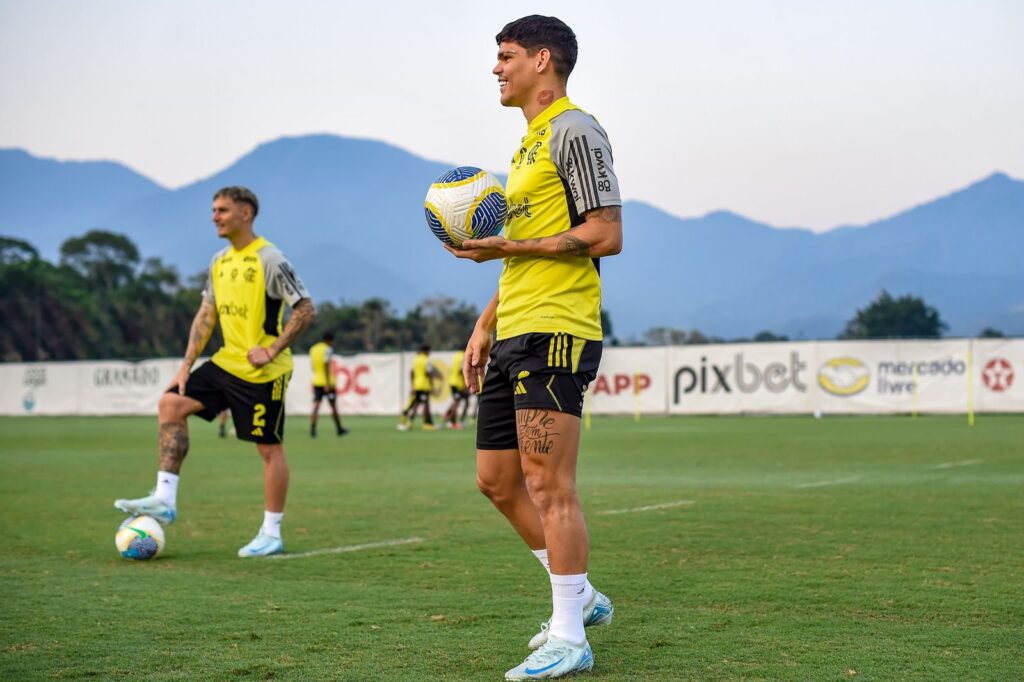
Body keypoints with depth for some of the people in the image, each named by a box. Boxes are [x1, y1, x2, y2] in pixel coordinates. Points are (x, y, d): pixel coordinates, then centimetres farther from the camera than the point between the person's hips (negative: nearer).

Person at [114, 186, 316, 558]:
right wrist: (186, 366, 7)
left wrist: (272, 350, -20)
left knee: (269, 448, 0)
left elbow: (306, 309, -16)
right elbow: (206, 315, 13)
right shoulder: (220, 262, 10)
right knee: (171, 404, -1)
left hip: (262, 372, -8)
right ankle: (164, 500, 0)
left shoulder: (269, 259, -14)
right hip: (227, 361, 8)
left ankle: (271, 534, 10)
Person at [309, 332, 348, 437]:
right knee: (333, 406, 9)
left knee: (316, 405, -3)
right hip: (327, 382, -5)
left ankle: (312, 429, -18)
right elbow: (327, 366, -17)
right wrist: (328, 383, -19)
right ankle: (339, 429, 21)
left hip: (316, 381, 5)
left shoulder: (313, 349, 11)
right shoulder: (327, 350, -9)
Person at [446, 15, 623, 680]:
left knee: (548, 485, -9)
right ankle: (581, 597, 23)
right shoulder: (530, 143, 23)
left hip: (555, 332, -10)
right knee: (498, 480, 11)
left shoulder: (574, 131, -6)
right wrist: (485, 325, 21)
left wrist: (511, 247, -17)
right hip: (514, 333, 10)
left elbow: (606, 236, -15)